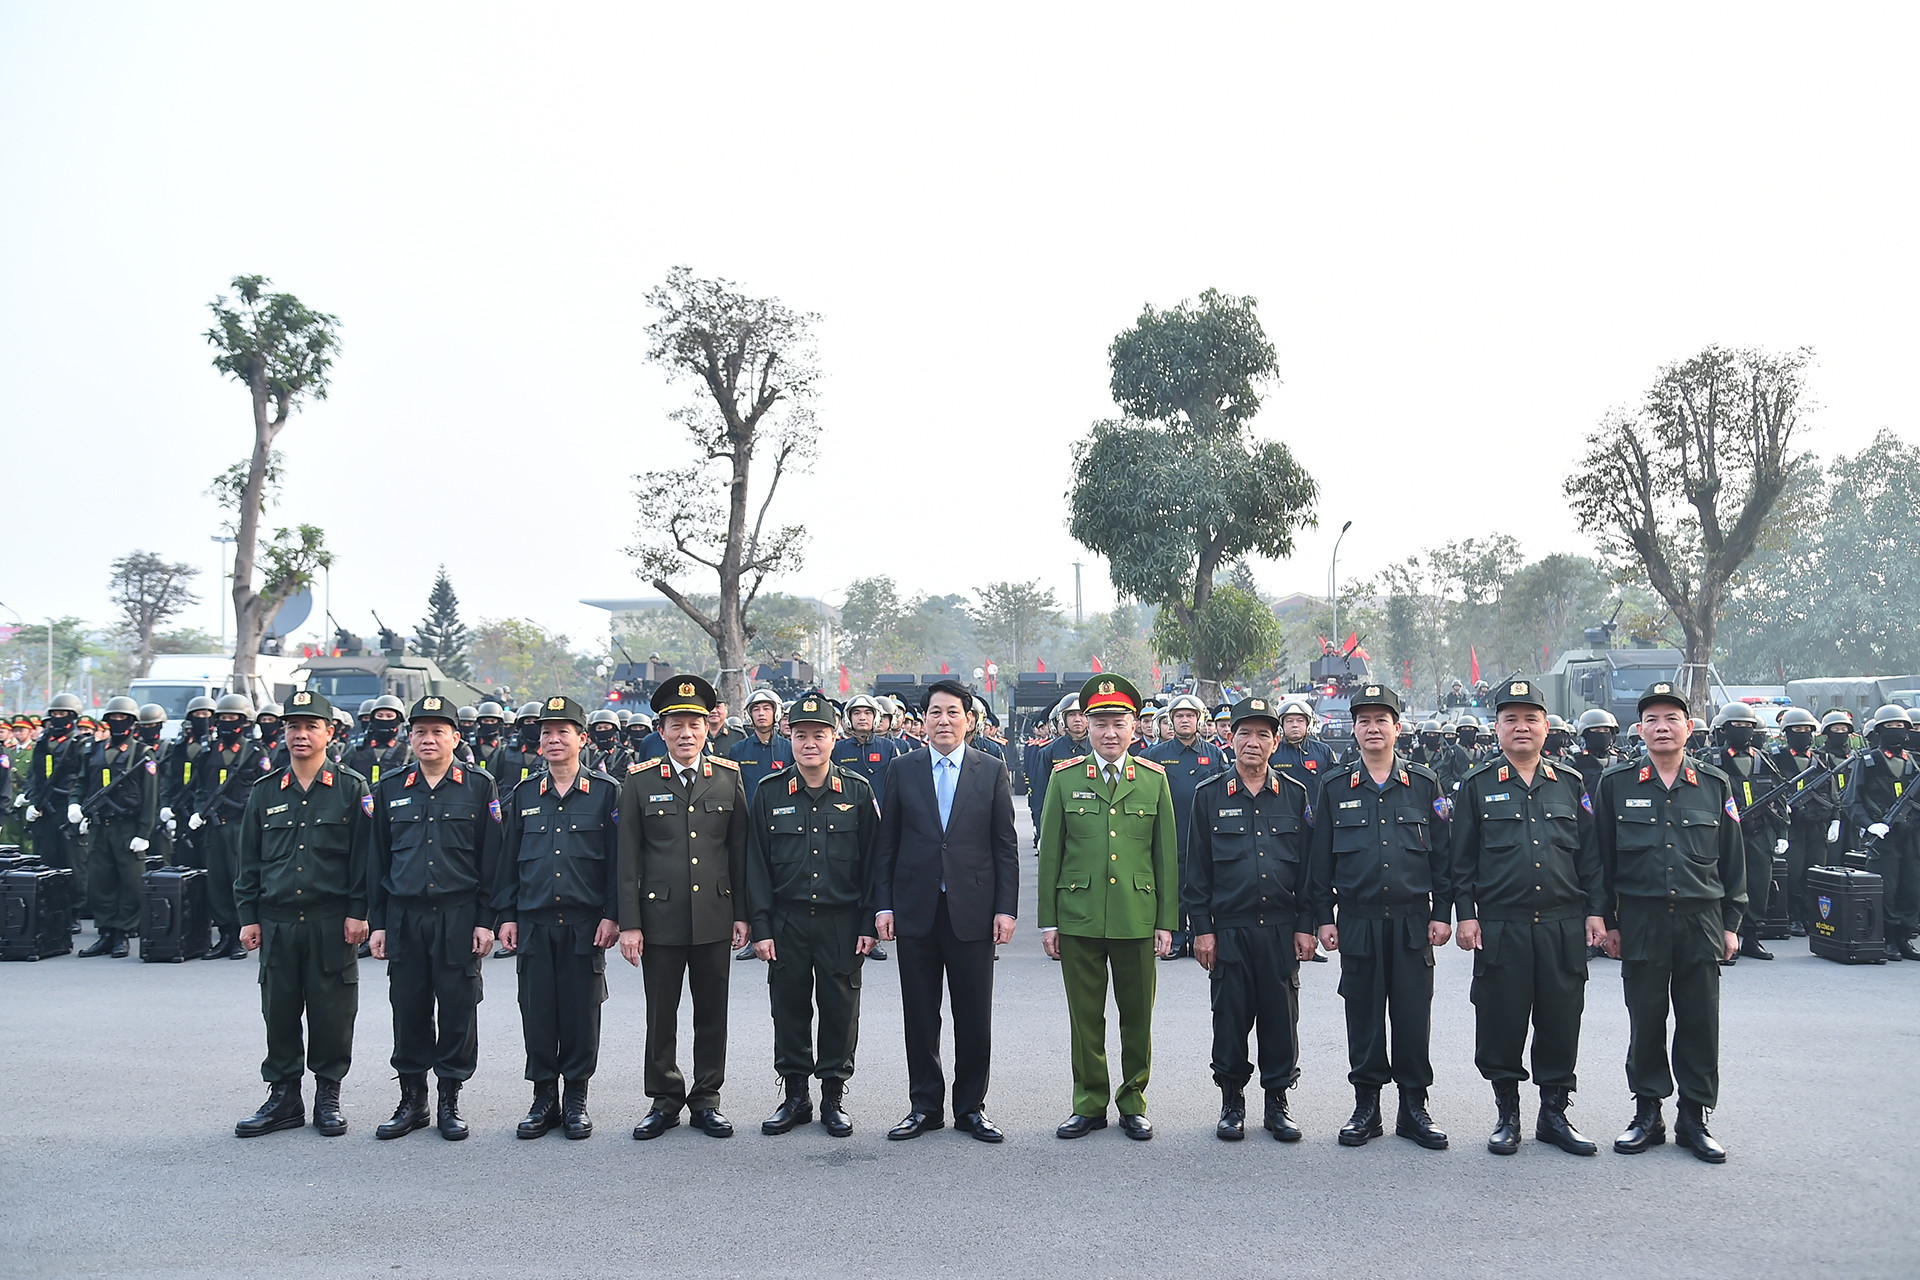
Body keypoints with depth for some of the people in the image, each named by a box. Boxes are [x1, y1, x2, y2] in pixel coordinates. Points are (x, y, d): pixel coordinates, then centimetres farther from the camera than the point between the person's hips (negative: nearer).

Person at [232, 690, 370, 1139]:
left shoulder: (353, 789, 1)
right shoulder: (264, 793, 10)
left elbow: (363, 855, -1)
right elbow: (249, 861, 12)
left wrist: (358, 913, -7)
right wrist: (248, 916, 6)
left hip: (332, 923, -3)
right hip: (277, 922, 3)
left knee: (332, 1013, 3)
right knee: (279, 1013, 8)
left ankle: (328, 1097, 16)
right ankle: (283, 1097, 19)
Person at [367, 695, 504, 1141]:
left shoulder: (479, 786, 2)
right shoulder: (390, 788, 9)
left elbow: (491, 858, 1)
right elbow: (378, 858, 11)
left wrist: (485, 920, -5)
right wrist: (377, 921, 6)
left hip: (459, 916, -2)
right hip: (404, 916, 2)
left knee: (458, 1008, 2)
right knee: (408, 1008, 6)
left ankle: (450, 1102, 14)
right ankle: (412, 1100, 19)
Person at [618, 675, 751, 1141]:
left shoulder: (729, 778, 5)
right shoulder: (639, 782, 0)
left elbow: (740, 851, 7)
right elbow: (628, 858, 0)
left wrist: (742, 914, 4)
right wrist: (629, 922, -4)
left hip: (714, 917, 1)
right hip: (660, 917, -1)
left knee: (712, 1013, 8)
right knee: (661, 1015, 7)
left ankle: (706, 1099, 21)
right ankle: (664, 1099, 21)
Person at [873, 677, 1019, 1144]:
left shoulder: (991, 771, 4)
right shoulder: (901, 769, 5)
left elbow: (1006, 846, 3)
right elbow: (886, 844, 6)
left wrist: (1006, 909, -4)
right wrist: (883, 905, 0)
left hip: (972, 909, -1)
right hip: (916, 911, 1)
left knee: (974, 1017, 5)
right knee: (920, 1017, 7)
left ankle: (971, 1107, 18)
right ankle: (925, 1106, 20)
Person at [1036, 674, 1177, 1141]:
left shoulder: (1154, 779, 5)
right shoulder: (1065, 778, 3)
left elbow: (1166, 854, 6)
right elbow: (1049, 854, 4)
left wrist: (1167, 921, 2)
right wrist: (1048, 921, 1)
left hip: (1137, 918, 0)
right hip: (1078, 919, 0)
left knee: (1137, 1016, 8)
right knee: (1085, 1017, 6)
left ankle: (1133, 1103, 22)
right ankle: (1090, 1105, 19)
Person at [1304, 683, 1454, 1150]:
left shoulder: (1424, 783, 5)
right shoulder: (1335, 787, 5)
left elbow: (1442, 852, 6)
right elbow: (1321, 858, 6)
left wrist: (1442, 913, 1)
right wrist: (1323, 916, 2)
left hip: (1412, 919, 0)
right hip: (1358, 921, 0)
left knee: (1413, 1015, 3)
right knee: (1363, 1015, 5)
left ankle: (1414, 1107, 15)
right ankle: (1366, 1106, 16)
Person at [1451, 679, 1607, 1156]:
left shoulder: (1571, 784, 10)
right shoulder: (1477, 786, 4)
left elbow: (1590, 854, 12)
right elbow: (1463, 859, 4)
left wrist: (1596, 911, 6)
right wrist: (1466, 914, -2)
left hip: (1563, 926, 2)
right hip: (1500, 927, -1)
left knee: (1560, 1022, 6)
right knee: (1500, 1024, 3)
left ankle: (1554, 1113, 20)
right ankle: (1507, 1115, 18)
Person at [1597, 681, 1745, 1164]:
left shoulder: (1715, 785, 6)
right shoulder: (1616, 784, 2)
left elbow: (1732, 859, 10)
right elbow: (1601, 857, 5)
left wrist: (1731, 923, 6)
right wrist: (1608, 920, 2)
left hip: (1701, 920, 1)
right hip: (1641, 921, -1)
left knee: (1700, 1021, 5)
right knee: (1645, 1020, 5)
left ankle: (1694, 1118, 17)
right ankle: (1647, 1114, 18)